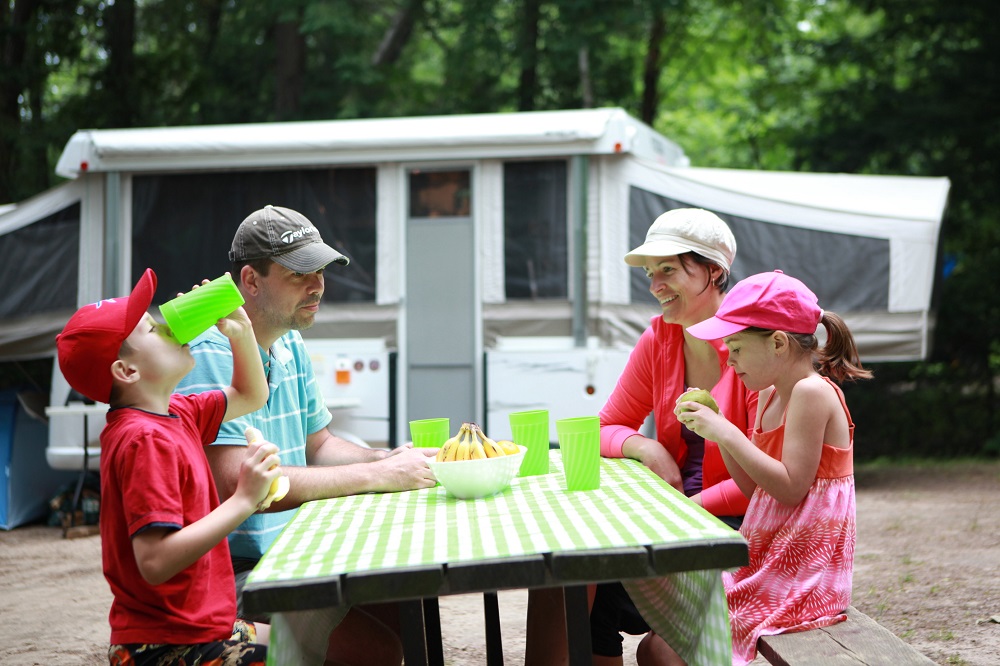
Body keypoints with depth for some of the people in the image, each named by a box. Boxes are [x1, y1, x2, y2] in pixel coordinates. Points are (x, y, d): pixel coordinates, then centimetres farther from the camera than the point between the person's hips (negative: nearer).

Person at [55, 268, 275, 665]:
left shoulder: (175, 415, 9)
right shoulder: (147, 441, -21)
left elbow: (249, 397, 26)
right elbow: (156, 562, -29)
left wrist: (240, 331, 10)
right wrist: (244, 500, -28)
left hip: (198, 626, 10)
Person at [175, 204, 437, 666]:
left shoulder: (289, 346, 13)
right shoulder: (210, 352, -19)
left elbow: (318, 446, 23)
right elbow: (236, 483, -27)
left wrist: (390, 460, 1)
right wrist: (375, 477, -23)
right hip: (230, 573, -10)